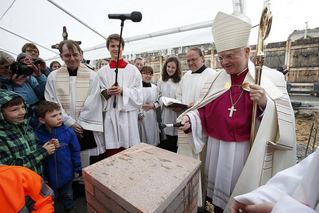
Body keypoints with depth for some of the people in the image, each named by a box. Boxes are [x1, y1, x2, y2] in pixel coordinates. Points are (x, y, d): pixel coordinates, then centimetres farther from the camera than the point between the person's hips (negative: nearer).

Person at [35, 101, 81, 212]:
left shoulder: (68, 131, -17)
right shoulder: (38, 135, -18)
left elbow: (75, 151, -8)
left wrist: (78, 168, -3)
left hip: (67, 173, 0)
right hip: (49, 175, 0)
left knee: (67, 195, 25)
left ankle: (69, 208, 51)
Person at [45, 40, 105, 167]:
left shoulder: (92, 76, -1)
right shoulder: (53, 77, 5)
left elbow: (92, 104, -6)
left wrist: (79, 123, -8)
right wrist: (70, 122, -9)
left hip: (88, 129, -1)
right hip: (65, 128, 2)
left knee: (94, 169, 7)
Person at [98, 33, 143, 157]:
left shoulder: (133, 70, 4)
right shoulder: (102, 72, 9)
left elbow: (138, 94, 0)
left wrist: (123, 91, -14)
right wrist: (107, 92, -11)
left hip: (128, 115, -1)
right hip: (110, 116, 2)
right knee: (111, 152, 6)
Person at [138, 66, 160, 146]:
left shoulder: (154, 87, 9)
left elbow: (158, 102, 13)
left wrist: (153, 105, -7)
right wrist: (139, 114, -17)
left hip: (152, 118, 4)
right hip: (140, 117, -4)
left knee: (152, 139, 12)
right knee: (142, 138, 4)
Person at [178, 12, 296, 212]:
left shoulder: (272, 78, -5)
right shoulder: (215, 80, 3)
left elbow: (284, 121, -7)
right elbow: (205, 112, 5)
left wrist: (265, 104, -25)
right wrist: (190, 118, -14)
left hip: (249, 152, -2)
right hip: (217, 149, 3)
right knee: (219, 193, 21)